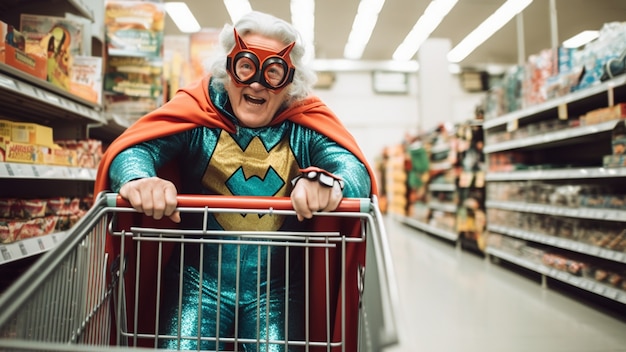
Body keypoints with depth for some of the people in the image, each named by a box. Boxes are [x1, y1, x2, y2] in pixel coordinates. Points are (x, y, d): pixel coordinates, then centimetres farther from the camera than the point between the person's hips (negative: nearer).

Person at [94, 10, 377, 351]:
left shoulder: (306, 122, 0)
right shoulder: (197, 109, 0)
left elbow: (355, 169, -14)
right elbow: (133, 148, -11)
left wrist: (328, 181, -37)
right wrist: (137, 178, -35)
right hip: (199, 284, 0)